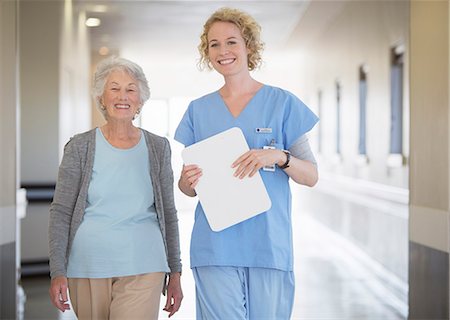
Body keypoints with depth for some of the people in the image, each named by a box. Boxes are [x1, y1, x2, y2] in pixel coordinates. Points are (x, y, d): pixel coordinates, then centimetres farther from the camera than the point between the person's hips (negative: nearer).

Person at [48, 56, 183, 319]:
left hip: (141, 269, 0)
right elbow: (60, 212, 1)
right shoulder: (80, 147, 3)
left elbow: (168, 213, 11)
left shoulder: (157, 148, 7)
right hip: (87, 267, 0)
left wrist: (175, 273, 9)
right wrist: (58, 272, -6)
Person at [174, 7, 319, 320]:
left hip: (269, 244, -1)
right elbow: (187, 188, 15)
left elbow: (311, 176, 2)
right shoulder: (199, 110, 11)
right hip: (215, 246, 2)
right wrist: (188, 180, -9)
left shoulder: (281, 102, 4)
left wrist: (278, 156, -17)